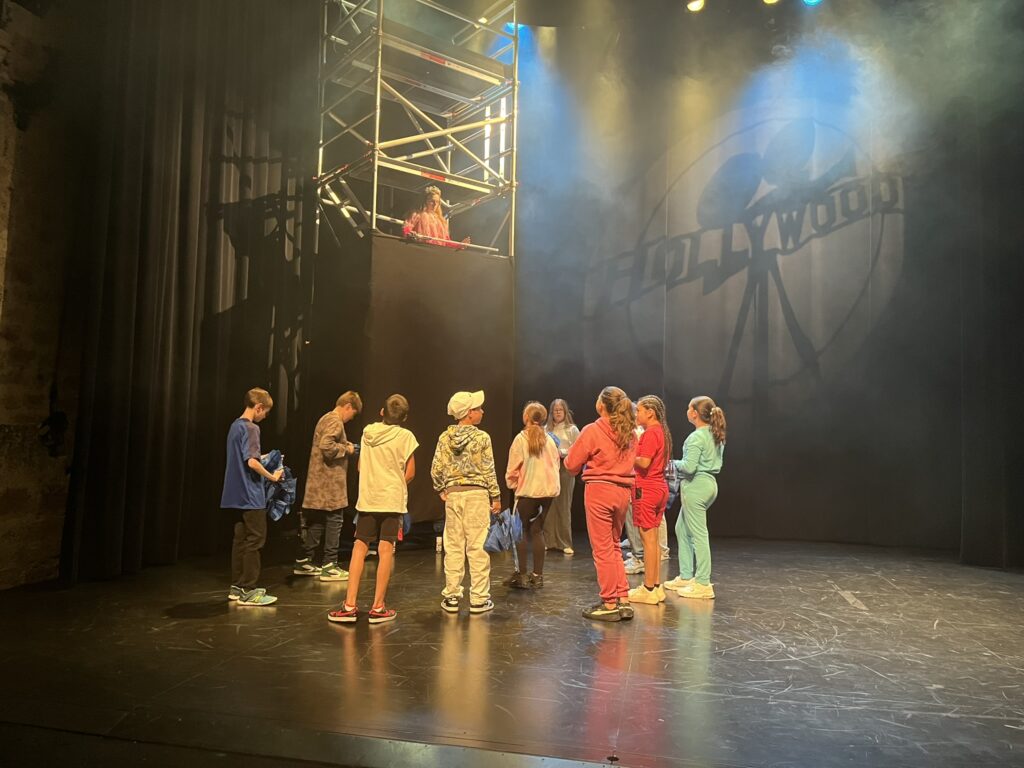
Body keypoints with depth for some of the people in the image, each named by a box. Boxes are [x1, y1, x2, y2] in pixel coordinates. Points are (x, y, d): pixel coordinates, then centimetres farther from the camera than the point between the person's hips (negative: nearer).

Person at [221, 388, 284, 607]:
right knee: (254, 540, -3)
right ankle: (248, 591, 2)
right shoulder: (251, 428, -16)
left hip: (237, 495, 9)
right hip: (251, 495, -9)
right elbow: (252, 462, -24)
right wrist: (272, 476, -12)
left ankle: (237, 587, 20)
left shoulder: (235, 426, 13)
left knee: (241, 539, 14)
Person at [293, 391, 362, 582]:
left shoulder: (326, 418, 18)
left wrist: (344, 446, 14)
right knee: (334, 520, -3)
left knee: (317, 521, 15)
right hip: (330, 482, -10)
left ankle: (305, 561, 22)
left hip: (321, 482, 10)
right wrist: (346, 449, -13)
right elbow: (327, 445, -27)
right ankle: (329, 566, 1)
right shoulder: (335, 421, -14)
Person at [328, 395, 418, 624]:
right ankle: (378, 607, 3)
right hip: (392, 500, -3)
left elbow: (360, 467, 14)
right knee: (386, 550, 0)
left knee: (359, 548, 7)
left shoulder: (368, 432, 6)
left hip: (367, 498, 3)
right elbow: (409, 473, -5)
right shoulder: (405, 436, -5)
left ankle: (349, 605, 6)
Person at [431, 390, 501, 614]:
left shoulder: (445, 438, 2)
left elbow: (436, 470, 1)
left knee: (453, 547, 10)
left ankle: (451, 597, 16)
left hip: (453, 494, 4)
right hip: (477, 494, -3)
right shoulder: (482, 437, -8)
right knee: (477, 547, 2)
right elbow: (488, 471, -7)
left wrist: (442, 490, 16)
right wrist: (496, 496, 2)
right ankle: (479, 599, 8)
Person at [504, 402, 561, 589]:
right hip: (548, 490, 5)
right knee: (537, 531, 12)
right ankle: (537, 576, 14)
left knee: (520, 531, 6)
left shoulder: (521, 438, -7)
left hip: (528, 491, -5)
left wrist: (512, 483, 10)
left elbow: (514, 467, -6)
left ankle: (521, 575, 5)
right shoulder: (549, 439, 5)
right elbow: (556, 463, 9)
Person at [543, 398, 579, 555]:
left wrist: (562, 452, -15)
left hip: (565, 469, -3)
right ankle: (548, 541, 11)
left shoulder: (572, 429, 1)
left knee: (564, 507, 0)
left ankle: (565, 543, 8)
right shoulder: (546, 429, 11)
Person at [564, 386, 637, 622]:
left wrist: (569, 454, 13)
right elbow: (630, 461, 14)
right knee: (614, 546, 18)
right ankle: (624, 600, 18)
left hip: (599, 489, -6)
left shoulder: (592, 431, -12)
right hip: (623, 490, 6)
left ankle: (610, 604, 8)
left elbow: (571, 465, -4)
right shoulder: (630, 433, 5)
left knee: (603, 549, 3)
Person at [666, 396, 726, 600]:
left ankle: (703, 584, 0)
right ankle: (686, 577, 23)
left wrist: (675, 464, -2)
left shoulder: (696, 437, -17)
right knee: (681, 529, 18)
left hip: (696, 486, -10)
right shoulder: (716, 435, 12)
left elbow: (689, 467, -23)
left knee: (698, 534, -5)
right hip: (710, 483, 10)